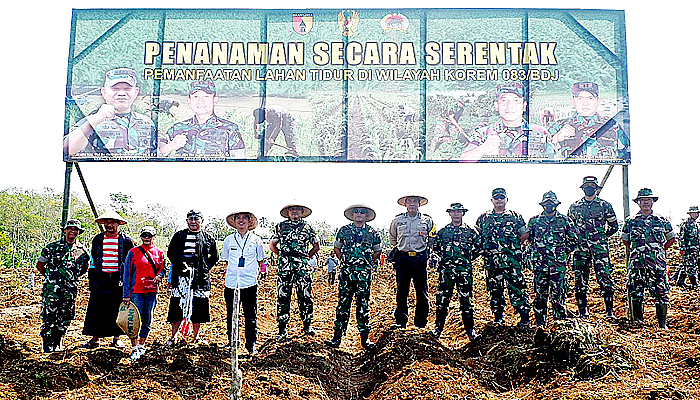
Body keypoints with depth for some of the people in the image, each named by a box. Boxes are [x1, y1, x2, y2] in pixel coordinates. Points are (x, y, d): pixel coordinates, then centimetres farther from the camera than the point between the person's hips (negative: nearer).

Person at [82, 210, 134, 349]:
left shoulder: (126, 240, 2)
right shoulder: (98, 239, 10)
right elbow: (94, 258, 18)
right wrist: (93, 274, 11)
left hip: (119, 278, -2)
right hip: (100, 278, 2)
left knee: (117, 309, 2)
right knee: (96, 309, 0)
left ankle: (117, 337, 12)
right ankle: (95, 338, 7)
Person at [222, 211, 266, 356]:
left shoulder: (256, 240, 5)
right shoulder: (229, 240, 9)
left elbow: (260, 262, 13)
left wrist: (255, 274, 4)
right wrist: (231, 273, 9)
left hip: (250, 284, -1)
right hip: (231, 283, 2)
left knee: (251, 317, 1)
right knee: (231, 316, 6)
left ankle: (251, 345, 12)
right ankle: (232, 344, 20)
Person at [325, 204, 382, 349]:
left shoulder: (373, 233, 6)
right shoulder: (343, 231, 6)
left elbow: (377, 250, 19)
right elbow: (336, 248, 17)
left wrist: (369, 262, 9)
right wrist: (344, 260, 8)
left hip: (364, 274, 0)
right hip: (346, 272, 0)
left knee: (363, 305, 4)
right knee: (343, 304, 1)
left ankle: (365, 338, 10)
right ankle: (337, 336, 6)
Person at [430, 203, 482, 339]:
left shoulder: (470, 231, 6)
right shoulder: (443, 231, 8)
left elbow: (480, 246, 14)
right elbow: (435, 246, 21)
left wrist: (470, 257, 7)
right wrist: (444, 257, 11)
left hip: (464, 269, -1)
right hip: (446, 269, 1)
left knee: (466, 299, 1)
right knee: (442, 298, 2)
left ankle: (469, 328, 10)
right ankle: (438, 327, 13)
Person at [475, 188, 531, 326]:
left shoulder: (515, 216, 7)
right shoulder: (483, 218, 11)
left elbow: (524, 234, 12)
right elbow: (476, 235, 20)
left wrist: (513, 245, 2)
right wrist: (485, 246, 9)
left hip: (512, 258, -2)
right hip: (491, 260, 2)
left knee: (517, 287, -7)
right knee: (494, 288, 6)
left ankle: (524, 315, -2)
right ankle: (498, 317, 15)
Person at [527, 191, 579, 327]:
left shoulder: (565, 220, 4)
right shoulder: (534, 221, 8)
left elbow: (574, 239, 11)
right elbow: (529, 238, 21)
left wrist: (564, 251, 5)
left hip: (558, 263, -2)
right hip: (540, 263, 2)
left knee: (558, 292, -4)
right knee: (540, 292, 5)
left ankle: (560, 320, 5)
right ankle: (540, 321, 13)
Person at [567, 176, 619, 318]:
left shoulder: (605, 205, 5)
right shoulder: (574, 206, 11)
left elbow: (614, 226, 12)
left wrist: (601, 237, 5)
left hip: (599, 247, -2)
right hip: (580, 247, 2)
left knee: (604, 277, -8)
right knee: (581, 278, 3)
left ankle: (609, 310, -3)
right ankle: (582, 310, 12)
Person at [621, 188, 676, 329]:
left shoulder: (662, 221, 7)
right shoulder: (630, 221, 8)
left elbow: (671, 238, 19)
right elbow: (625, 239, 22)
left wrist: (660, 249, 12)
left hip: (658, 263, -1)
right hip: (637, 264, 1)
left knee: (661, 293, -3)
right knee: (636, 293, 2)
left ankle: (662, 324, 5)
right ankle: (637, 321, 14)